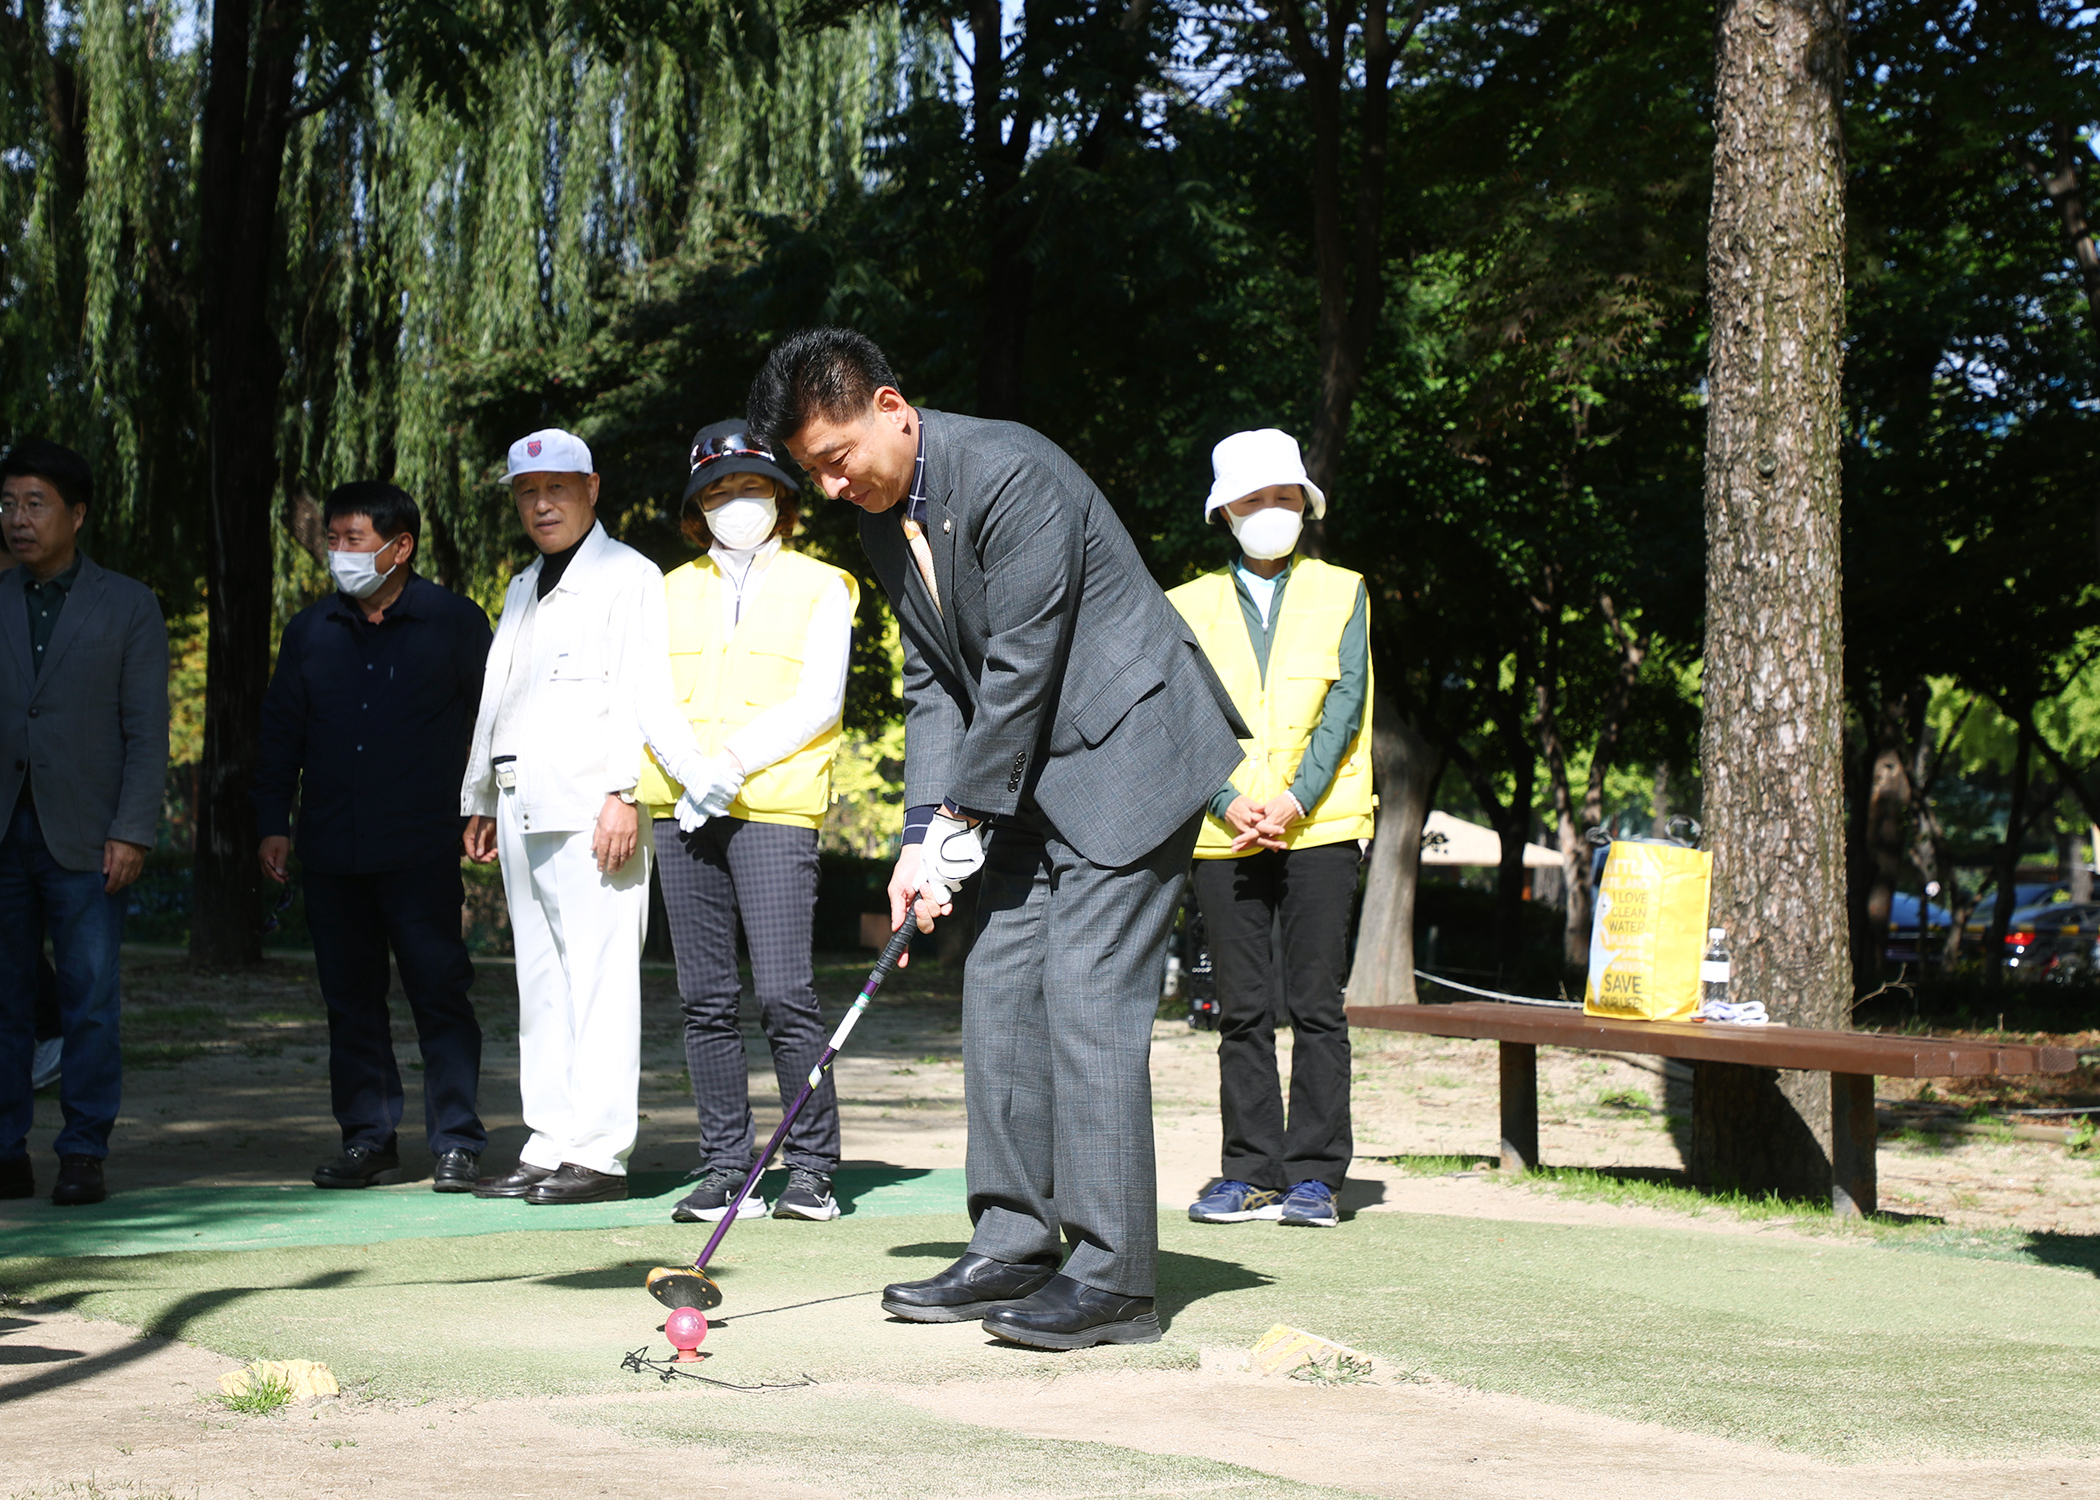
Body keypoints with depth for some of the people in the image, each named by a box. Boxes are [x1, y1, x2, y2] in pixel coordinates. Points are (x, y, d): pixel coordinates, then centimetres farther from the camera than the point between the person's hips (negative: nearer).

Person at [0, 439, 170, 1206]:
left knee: (90, 1000, -2)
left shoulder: (128, 607, 5)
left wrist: (132, 833, -9)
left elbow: (147, 731, 1)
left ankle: (84, 1155, 4)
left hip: (85, 839, -2)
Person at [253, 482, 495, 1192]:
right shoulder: (310, 631, 13)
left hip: (422, 851, -4)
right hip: (332, 853, 4)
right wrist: (273, 822, 9)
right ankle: (368, 1140, 14)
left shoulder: (454, 622, 2)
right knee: (351, 999, 7)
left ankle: (456, 1145, -1)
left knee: (440, 994, -5)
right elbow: (281, 732, 17)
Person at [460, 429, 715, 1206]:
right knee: (541, 985, 7)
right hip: (522, 809, 8)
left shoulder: (627, 575, 0)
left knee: (597, 975, -9)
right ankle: (548, 1147, 10)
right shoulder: (521, 590, 25)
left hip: (591, 808, -8)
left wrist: (624, 792, -18)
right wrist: (480, 801, 24)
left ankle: (600, 1154, -10)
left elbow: (644, 693, -10)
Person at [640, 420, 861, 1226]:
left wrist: (737, 755, -14)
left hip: (776, 807, -4)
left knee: (784, 993, -11)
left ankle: (811, 1167, -2)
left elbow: (819, 702, -2)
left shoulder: (820, 588, 9)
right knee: (705, 999, 3)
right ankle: (725, 1166, 9)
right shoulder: (673, 591, 19)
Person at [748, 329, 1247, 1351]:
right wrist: (924, 834, -1)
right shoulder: (881, 517, 7)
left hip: (1128, 749, -9)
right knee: (999, 990, 5)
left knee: (1087, 996, -13)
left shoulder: (1010, 475, -22)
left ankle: (1114, 1278, -11)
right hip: (1029, 772, 9)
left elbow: (1021, 667, -22)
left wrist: (962, 817, -14)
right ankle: (1014, 1249, 12)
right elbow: (933, 683, 9)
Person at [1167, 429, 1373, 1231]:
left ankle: (1314, 1174, 0)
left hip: (1320, 827, -1)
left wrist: (1294, 800, -11)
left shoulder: (1340, 593, 9)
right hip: (1223, 836, 1)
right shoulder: (1190, 606, 12)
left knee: (1316, 1005, -3)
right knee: (1243, 1010, 3)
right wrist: (1227, 803, -11)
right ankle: (1251, 1172, 7)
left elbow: (1345, 706, 0)